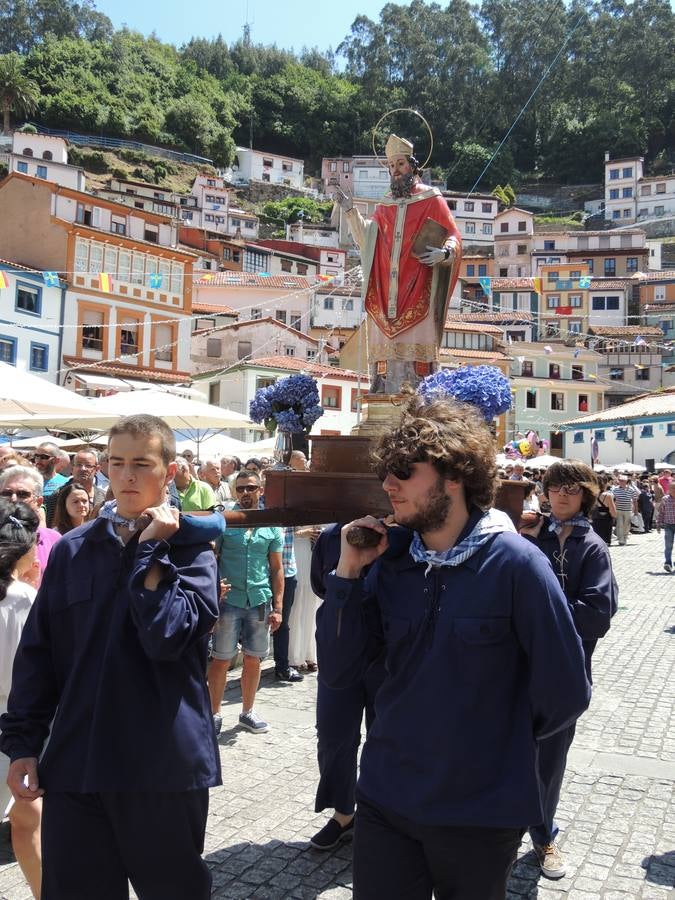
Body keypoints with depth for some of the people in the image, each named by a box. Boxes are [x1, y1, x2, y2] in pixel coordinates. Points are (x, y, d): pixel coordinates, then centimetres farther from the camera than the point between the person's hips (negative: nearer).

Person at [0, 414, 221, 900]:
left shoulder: (192, 548, -5)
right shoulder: (72, 549, 4)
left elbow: (167, 636, -20)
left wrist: (150, 549, -15)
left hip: (164, 764, -2)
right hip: (75, 762, 3)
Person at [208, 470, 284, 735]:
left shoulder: (271, 526, 7)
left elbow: (276, 568, 9)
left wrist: (277, 607, 4)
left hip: (260, 601, 2)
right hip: (228, 601, -2)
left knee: (253, 661, 10)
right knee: (221, 660, 4)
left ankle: (247, 712, 27)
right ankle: (215, 713, 19)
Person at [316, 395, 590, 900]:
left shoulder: (515, 564, -17)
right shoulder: (391, 564, -2)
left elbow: (565, 694, -13)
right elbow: (339, 672, -3)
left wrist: (499, 742, 2)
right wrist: (349, 572, -13)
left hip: (480, 812, -3)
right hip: (384, 800, 4)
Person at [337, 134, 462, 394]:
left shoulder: (432, 200, 6)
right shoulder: (384, 206, 20)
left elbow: (454, 237, 2)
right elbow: (366, 240, 16)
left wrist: (444, 252, -19)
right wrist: (350, 212, 8)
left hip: (418, 292, -4)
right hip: (386, 293, 4)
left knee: (417, 346, -10)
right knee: (385, 346, 0)